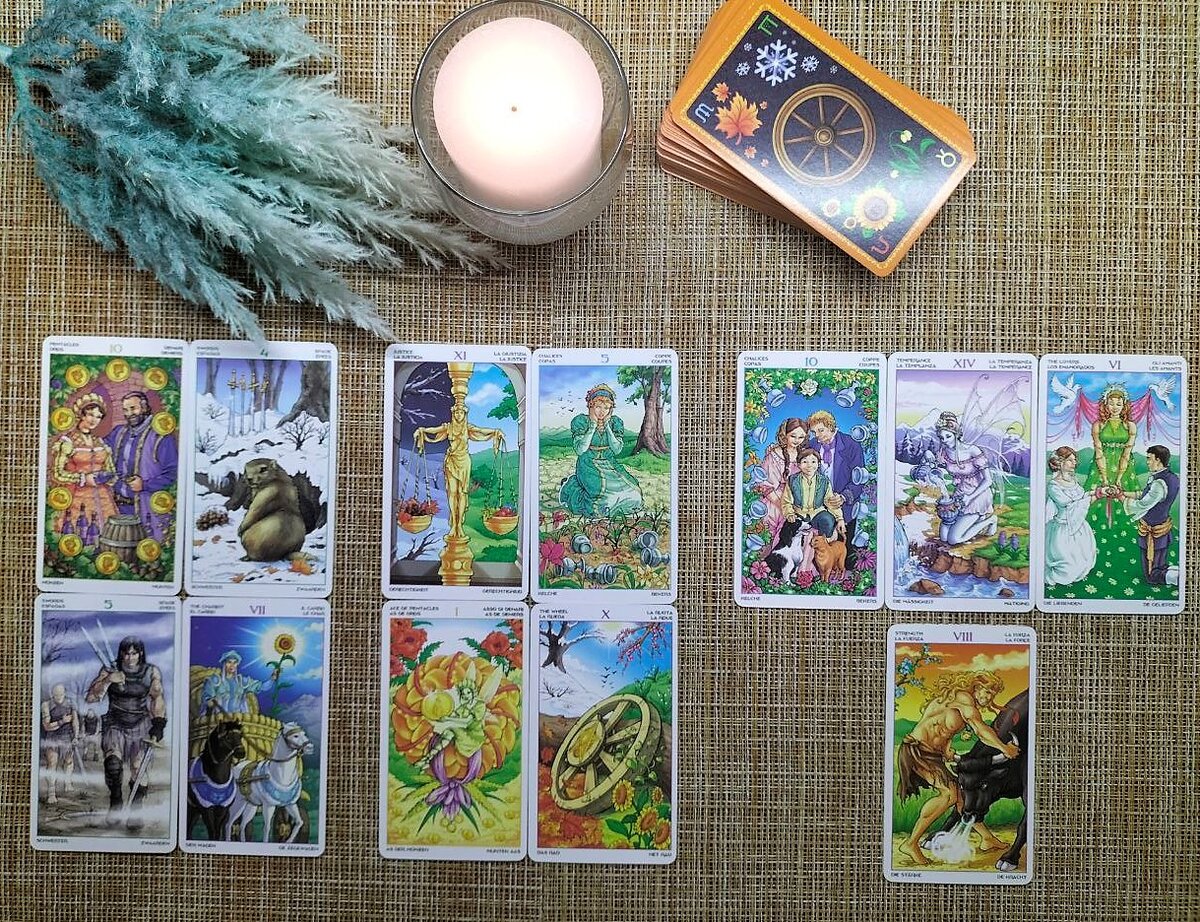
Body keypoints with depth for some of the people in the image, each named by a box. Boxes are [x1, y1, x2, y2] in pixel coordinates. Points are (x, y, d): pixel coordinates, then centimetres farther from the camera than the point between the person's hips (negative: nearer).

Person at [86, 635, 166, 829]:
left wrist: (158, 724, -6)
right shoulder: (110, 671, -3)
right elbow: (90, 698, -8)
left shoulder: (151, 672, -1)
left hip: (141, 726, 0)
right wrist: (108, 680, -23)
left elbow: (158, 698, 3)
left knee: (139, 769, -10)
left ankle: (136, 810, 7)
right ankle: (115, 801, 1)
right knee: (113, 763, -22)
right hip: (115, 725, 0)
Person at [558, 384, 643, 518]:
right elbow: (580, 450, -16)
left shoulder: (615, 422, 3)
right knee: (601, 491, -30)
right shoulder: (580, 421, -6)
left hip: (610, 464, 5)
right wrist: (593, 426, -16)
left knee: (631, 491, -14)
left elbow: (617, 449, -7)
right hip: (588, 465, -5)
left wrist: (607, 426, -12)